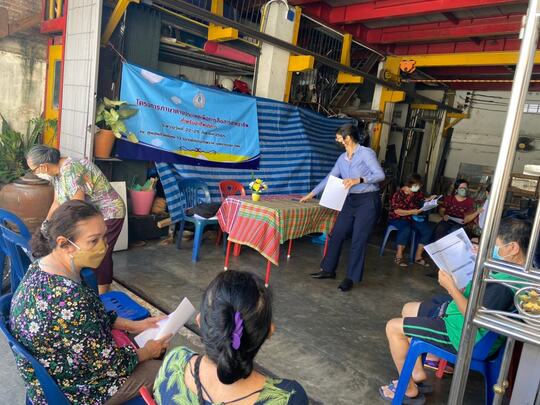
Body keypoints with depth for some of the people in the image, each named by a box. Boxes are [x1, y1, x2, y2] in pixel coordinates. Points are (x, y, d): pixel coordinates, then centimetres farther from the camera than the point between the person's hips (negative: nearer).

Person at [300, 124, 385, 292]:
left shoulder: (366, 153, -10)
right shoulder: (342, 158, 10)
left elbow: (380, 175, -16)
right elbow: (329, 178, 16)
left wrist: (358, 180, -26)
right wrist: (311, 194, 17)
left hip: (368, 201, -7)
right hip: (350, 201, 7)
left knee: (358, 240, -1)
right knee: (336, 234, 7)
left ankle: (351, 278, 11)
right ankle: (328, 269, 22)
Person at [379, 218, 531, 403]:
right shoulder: (521, 268, 1)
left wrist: (452, 287, -21)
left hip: (465, 334, -11)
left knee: (393, 327, -7)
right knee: (408, 309, 20)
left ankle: (410, 390, 11)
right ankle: (418, 375, 22)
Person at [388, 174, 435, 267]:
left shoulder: (417, 192, 4)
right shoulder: (398, 194, -16)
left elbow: (422, 200, 22)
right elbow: (396, 211, -20)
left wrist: (429, 199, 0)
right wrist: (411, 212, -27)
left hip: (412, 218, 7)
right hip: (397, 218, -7)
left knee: (428, 230, -14)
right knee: (406, 229, -37)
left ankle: (418, 256, -7)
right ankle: (399, 256, -25)